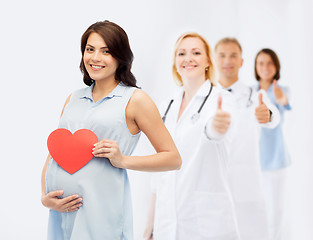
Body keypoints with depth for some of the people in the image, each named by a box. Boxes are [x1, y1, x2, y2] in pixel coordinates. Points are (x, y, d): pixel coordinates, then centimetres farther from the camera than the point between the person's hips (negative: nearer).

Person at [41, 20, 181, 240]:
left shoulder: (134, 99, -1)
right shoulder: (73, 99, 13)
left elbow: (173, 159, -2)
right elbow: (54, 153, 17)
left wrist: (122, 160, -12)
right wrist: (45, 197, 2)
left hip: (100, 214, -4)